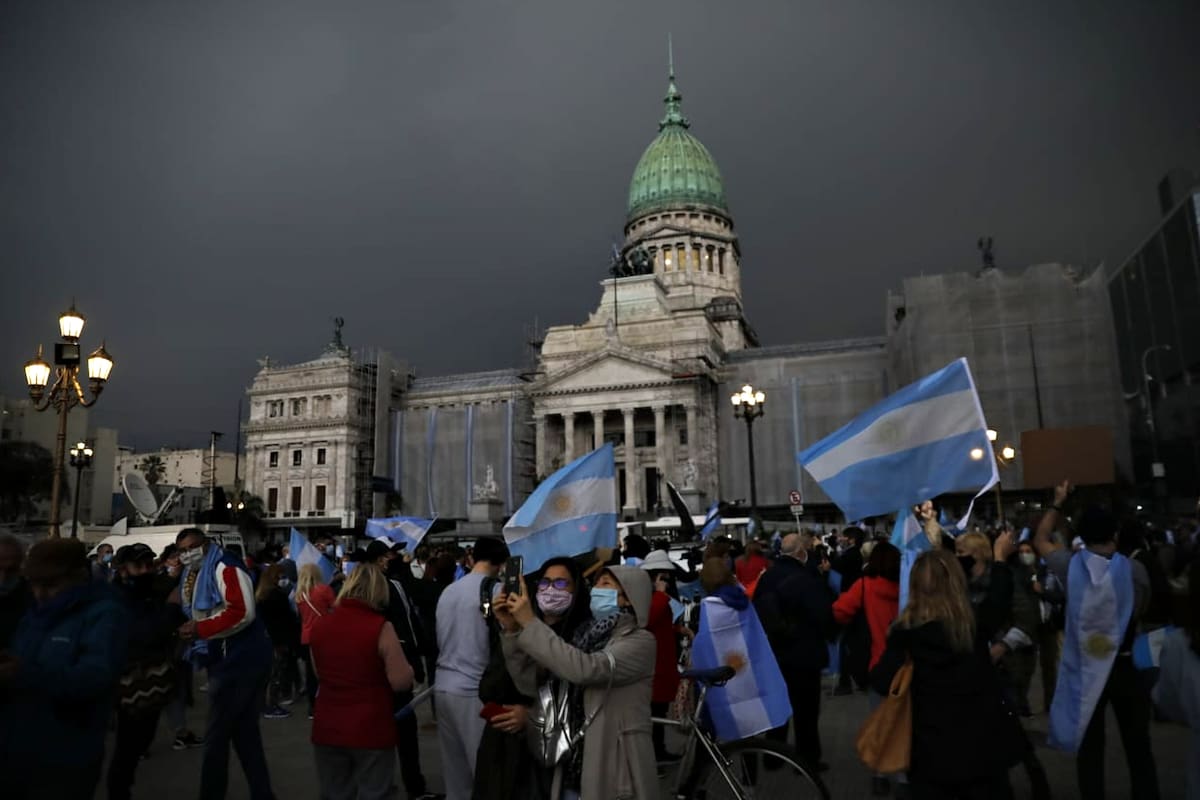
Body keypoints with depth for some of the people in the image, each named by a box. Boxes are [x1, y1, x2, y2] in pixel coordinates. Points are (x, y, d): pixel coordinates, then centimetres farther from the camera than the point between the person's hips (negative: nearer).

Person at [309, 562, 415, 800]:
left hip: (327, 730, 4)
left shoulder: (319, 624, 0)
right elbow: (402, 682, -14)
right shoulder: (380, 627, -16)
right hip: (371, 731, -4)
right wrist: (407, 667, 6)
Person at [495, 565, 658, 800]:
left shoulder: (641, 641, -11)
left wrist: (530, 623, -24)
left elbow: (585, 669, -28)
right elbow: (533, 685, 1)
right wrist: (513, 630, -9)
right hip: (574, 765, 5)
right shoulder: (586, 637, 8)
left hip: (615, 767, -5)